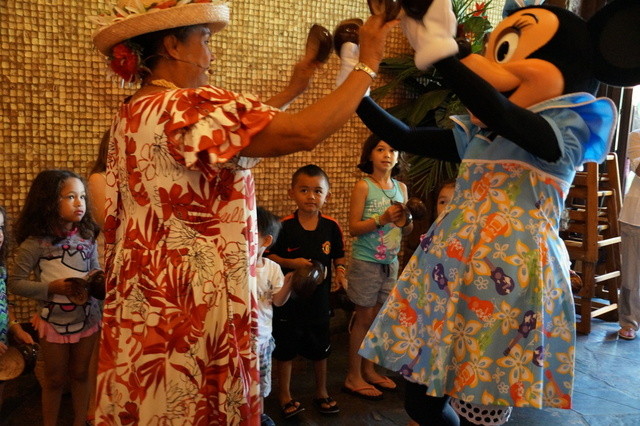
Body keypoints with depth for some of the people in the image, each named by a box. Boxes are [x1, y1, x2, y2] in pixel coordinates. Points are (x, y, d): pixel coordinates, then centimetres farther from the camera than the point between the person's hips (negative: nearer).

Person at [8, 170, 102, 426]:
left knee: (80, 375, 20)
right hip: (54, 322, -3)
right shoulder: (35, 242, -17)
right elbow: (15, 283, -11)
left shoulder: (87, 236, -5)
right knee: (55, 379, 16)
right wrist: (52, 287, -23)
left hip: (88, 318, 3)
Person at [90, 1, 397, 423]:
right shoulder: (183, 108, -20)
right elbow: (304, 133, -27)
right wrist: (368, 64, -13)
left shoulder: (136, 113, 10)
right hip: (190, 311, -10)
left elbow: (240, 128, 14)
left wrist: (294, 88, 16)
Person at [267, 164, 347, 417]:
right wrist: (291, 263, -23)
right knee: (286, 348, 11)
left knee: (320, 348, 19)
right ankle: (284, 394, 32)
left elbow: (338, 255, 7)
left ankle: (321, 392, 40)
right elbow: (269, 256, -8)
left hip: (319, 296, 3)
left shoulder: (331, 226, -5)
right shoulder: (284, 226, -13)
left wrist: (340, 270, -11)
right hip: (289, 296, -3)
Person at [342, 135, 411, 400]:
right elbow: (353, 228, -13)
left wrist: (408, 220, -10)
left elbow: (405, 230, 12)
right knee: (364, 317, 2)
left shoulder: (401, 187, 7)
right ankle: (353, 377, 16)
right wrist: (382, 219, -24)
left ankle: (368, 370, 29)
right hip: (366, 261, -5)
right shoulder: (363, 186, -9)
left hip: (390, 262, 6)